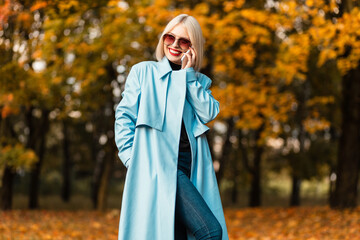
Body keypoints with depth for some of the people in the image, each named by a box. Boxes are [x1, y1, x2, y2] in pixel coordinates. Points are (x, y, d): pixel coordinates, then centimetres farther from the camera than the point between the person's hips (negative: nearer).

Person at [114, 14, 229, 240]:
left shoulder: (200, 81, 20)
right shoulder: (143, 71, 12)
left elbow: (207, 114, 1)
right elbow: (124, 116, 6)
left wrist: (188, 74, 1)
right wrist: (132, 158, -5)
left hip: (191, 167, 5)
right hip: (158, 164, -5)